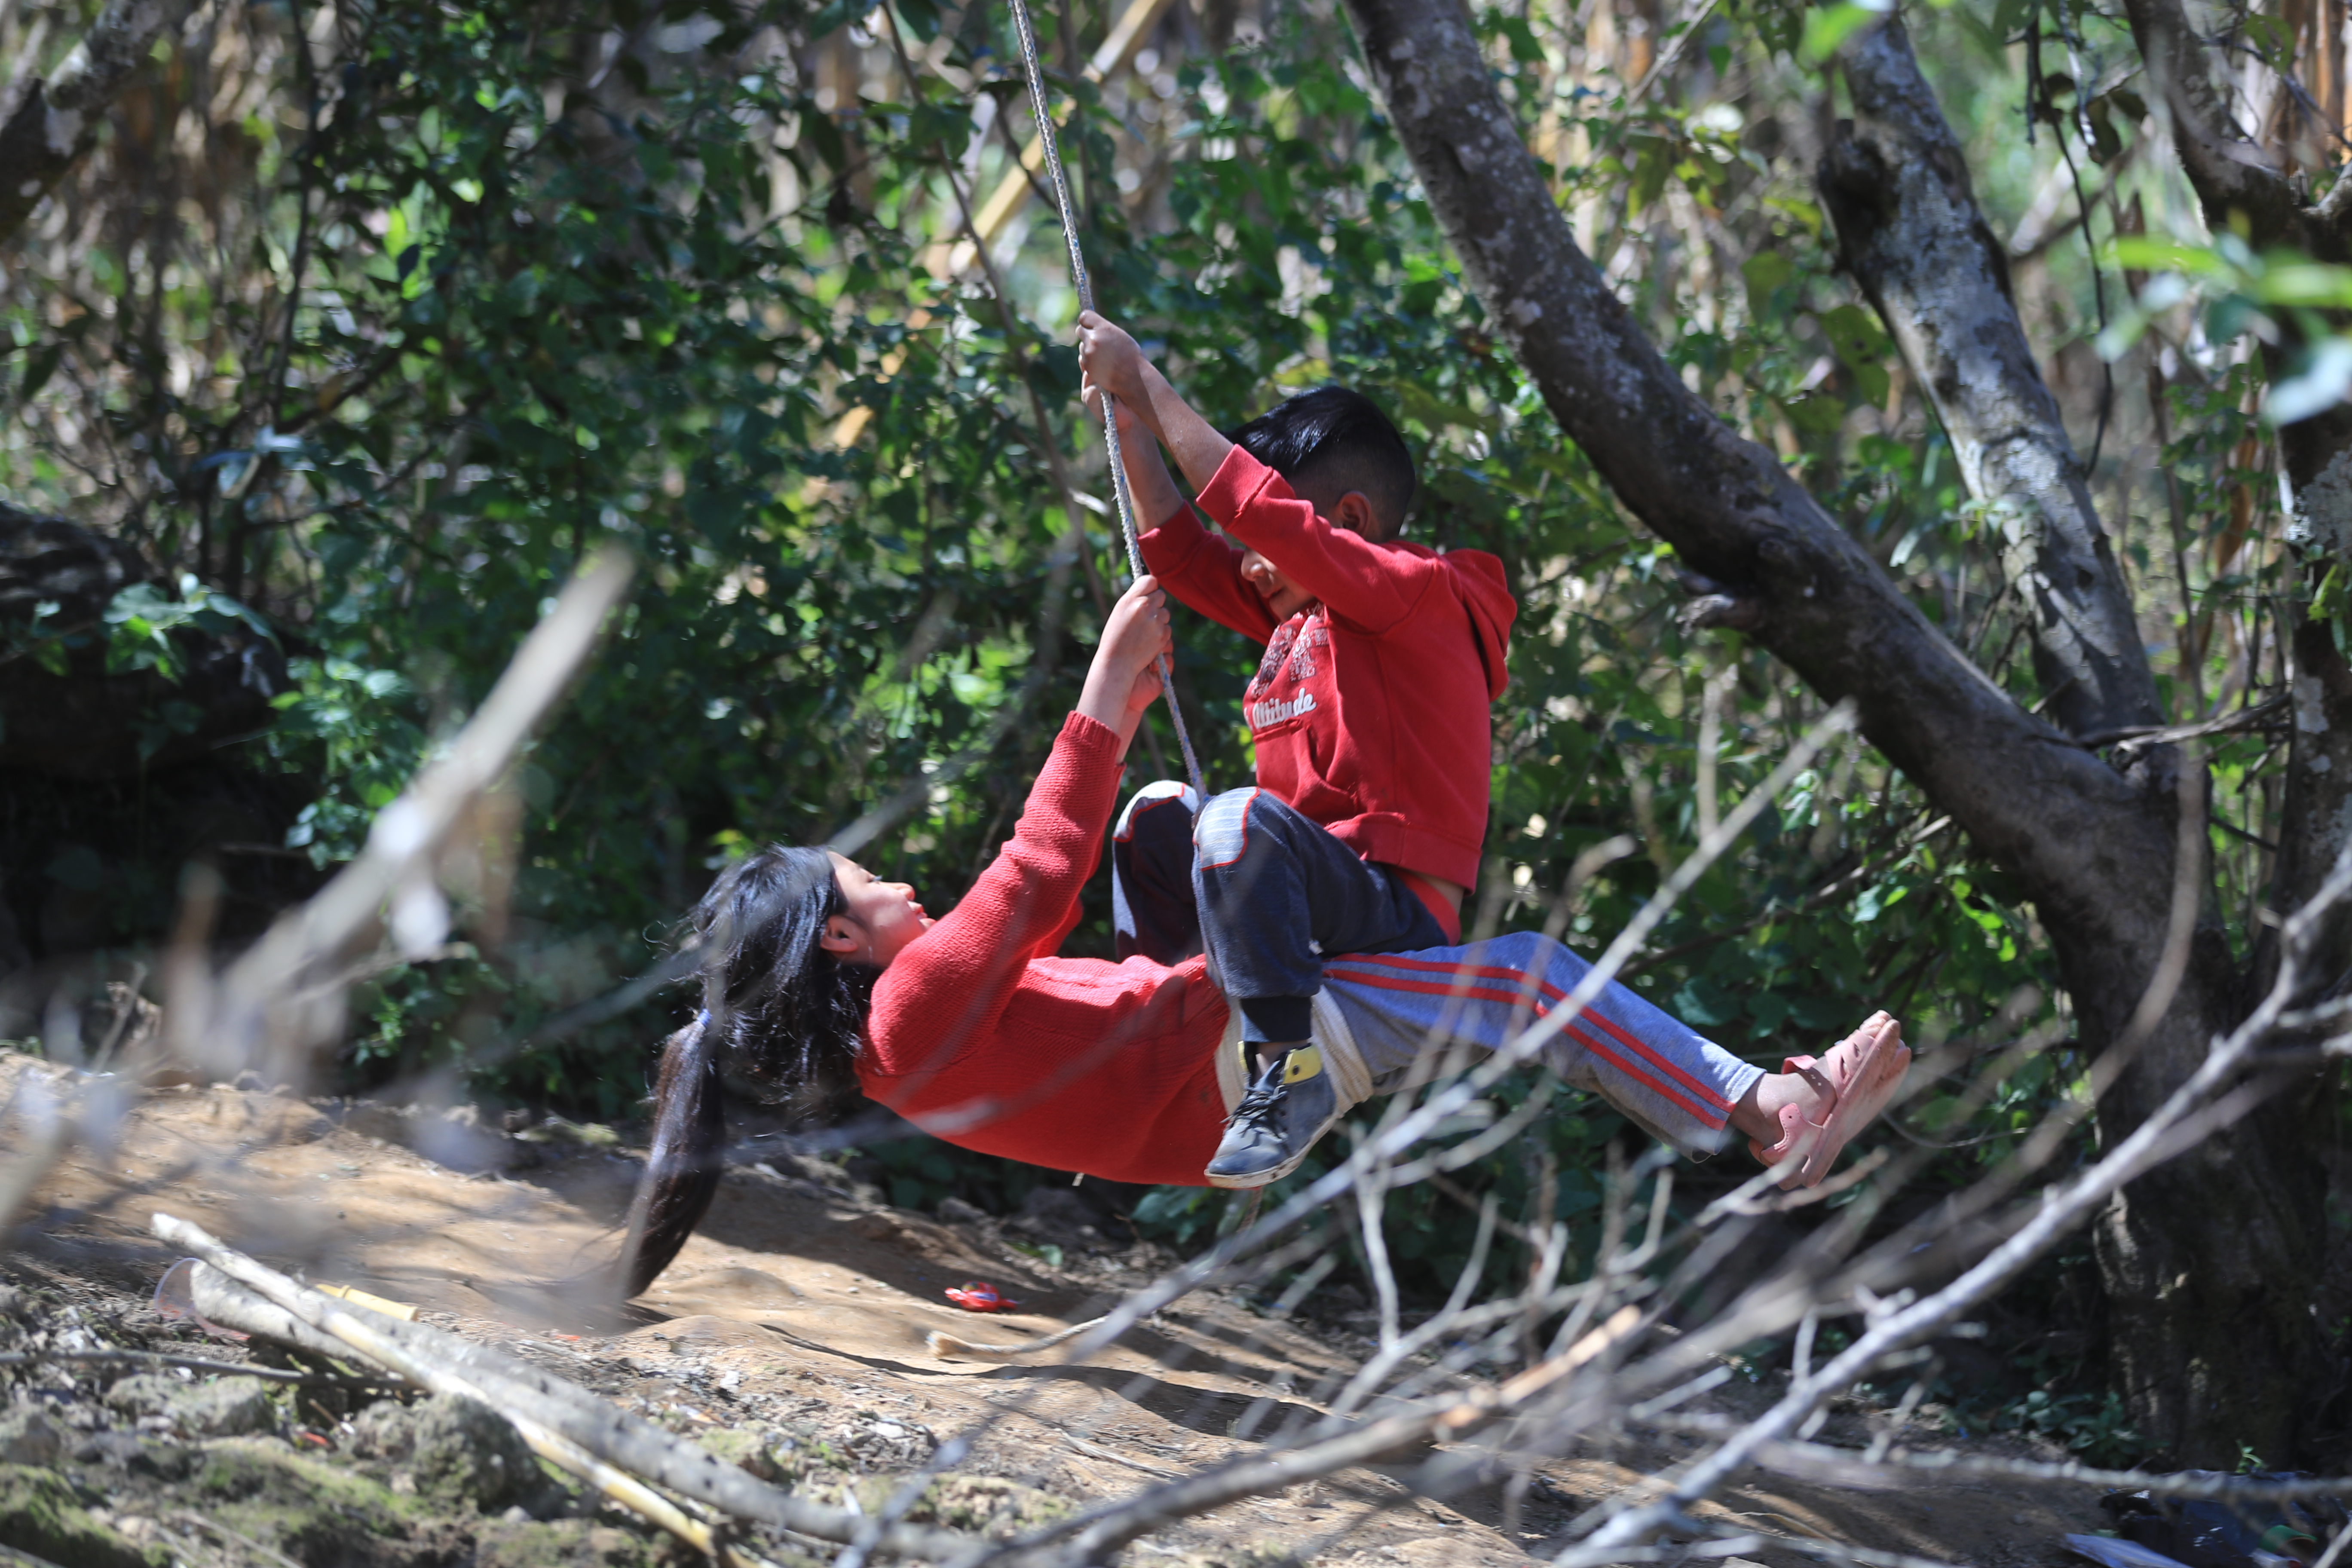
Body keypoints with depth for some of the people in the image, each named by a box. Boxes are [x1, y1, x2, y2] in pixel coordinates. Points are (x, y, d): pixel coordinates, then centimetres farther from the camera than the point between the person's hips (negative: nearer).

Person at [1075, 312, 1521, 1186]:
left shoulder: (1419, 591, -8)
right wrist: (1128, 424, 18)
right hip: (1325, 886, 10)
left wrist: (1149, 386, -12)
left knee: (1243, 819, -34)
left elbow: (1256, 507, -18)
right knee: (1160, 813, 19)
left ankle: (1292, 1072, -37)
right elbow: (1182, 550, 26)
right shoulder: (1298, 616, 19)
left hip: (1399, 915, -10)